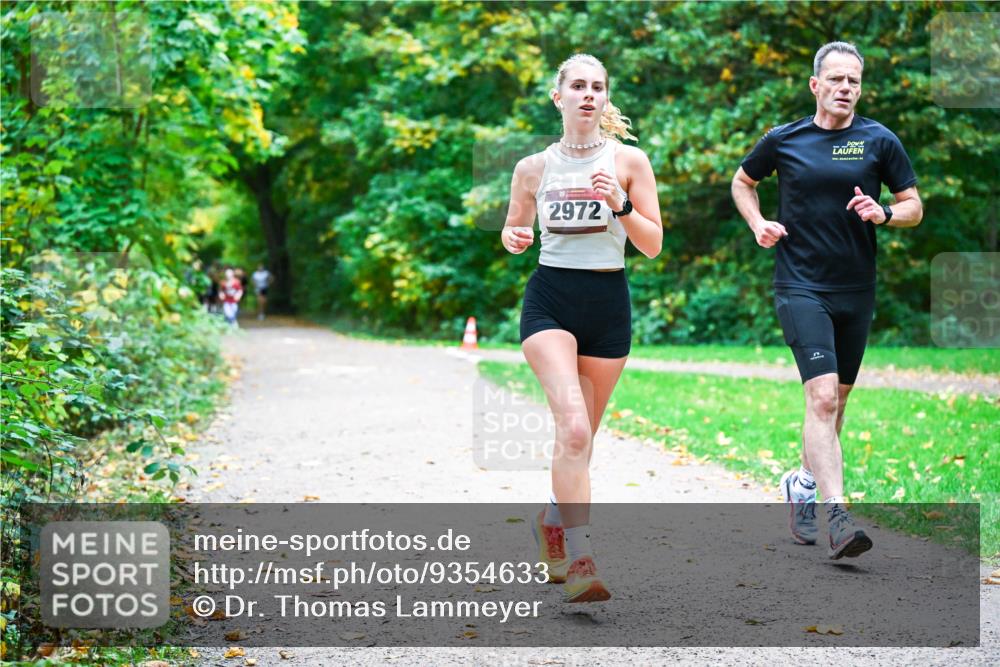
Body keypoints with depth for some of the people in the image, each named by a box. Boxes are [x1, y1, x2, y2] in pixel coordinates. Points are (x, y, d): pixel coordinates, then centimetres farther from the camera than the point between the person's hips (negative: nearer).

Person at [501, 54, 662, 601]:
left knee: (581, 435, 10)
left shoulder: (628, 161, 2)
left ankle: (552, 520, 38)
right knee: (573, 427, -21)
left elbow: (652, 245, 2)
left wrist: (621, 205, -15)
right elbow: (514, 231, 17)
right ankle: (580, 560, -22)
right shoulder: (533, 168, 5)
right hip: (549, 301, -1)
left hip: (608, 303, 1)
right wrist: (513, 238, -6)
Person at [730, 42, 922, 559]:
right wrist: (758, 224, 2)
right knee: (822, 396, -17)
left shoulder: (880, 141, 2)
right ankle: (836, 516, -22)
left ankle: (803, 483, 37)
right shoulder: (783, 140, 2)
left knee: (836, 401, 14)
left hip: (856, 291, 3)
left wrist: (884, 213, -14)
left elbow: (914, 206, 7)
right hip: (800, 287, -3)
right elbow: (743, 181, 19)